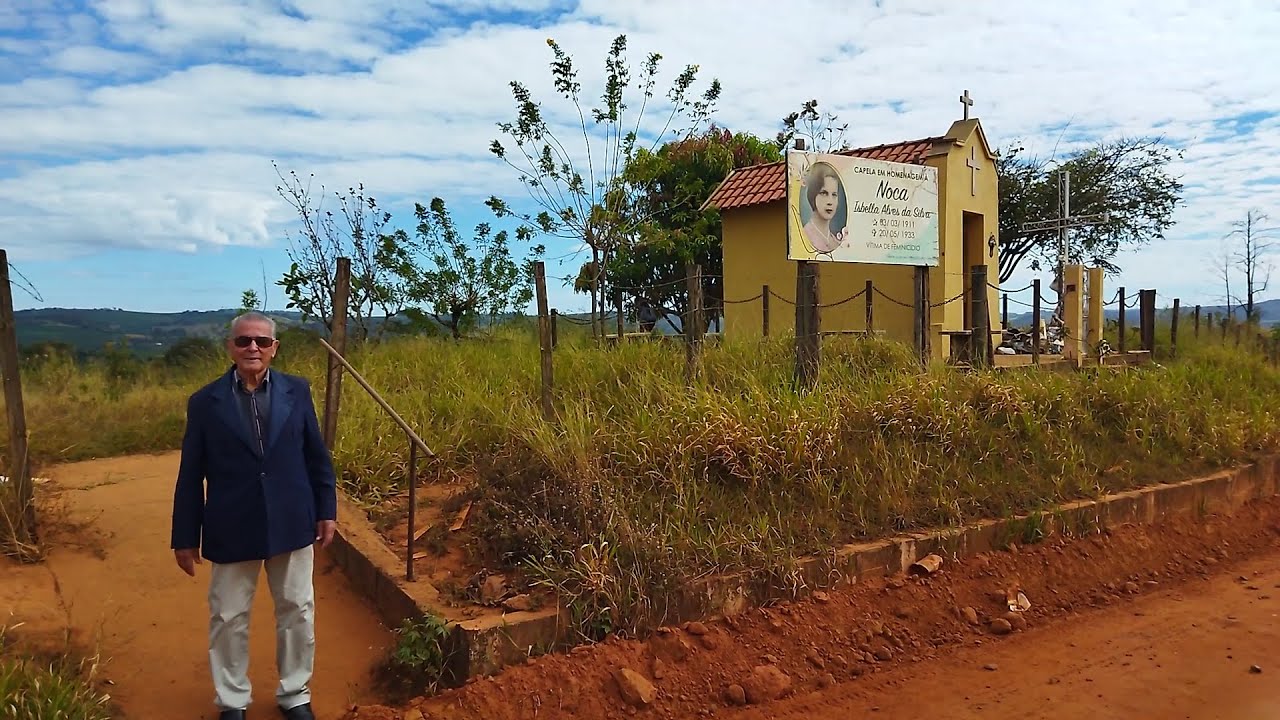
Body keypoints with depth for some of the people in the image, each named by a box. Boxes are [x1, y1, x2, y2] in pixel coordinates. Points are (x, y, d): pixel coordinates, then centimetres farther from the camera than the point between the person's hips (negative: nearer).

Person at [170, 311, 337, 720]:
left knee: (297, 611, 11)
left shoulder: (297, 391, 0)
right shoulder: (205, 402, -4)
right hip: (231, 529, -1)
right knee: (229, 618, 11)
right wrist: (185, 536, 0)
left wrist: (326, 510, 4)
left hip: (292, 524, 1)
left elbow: (316, 455, 5)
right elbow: (191, 475, -1)